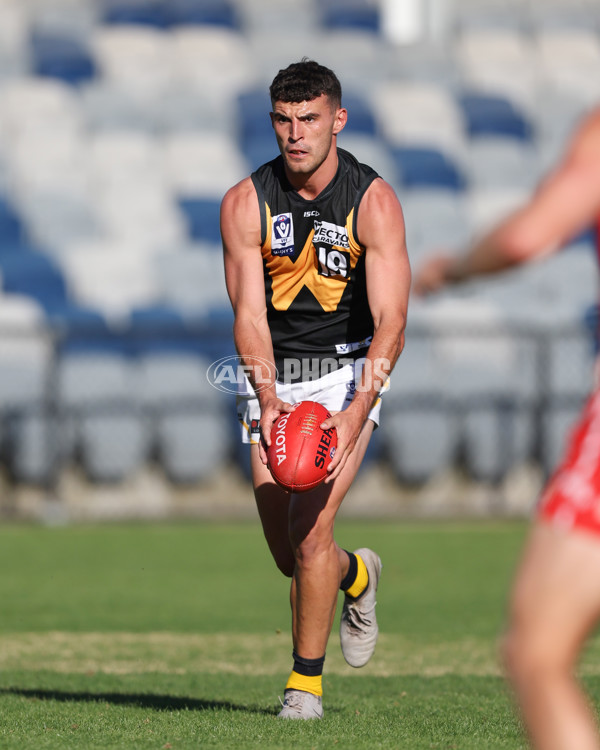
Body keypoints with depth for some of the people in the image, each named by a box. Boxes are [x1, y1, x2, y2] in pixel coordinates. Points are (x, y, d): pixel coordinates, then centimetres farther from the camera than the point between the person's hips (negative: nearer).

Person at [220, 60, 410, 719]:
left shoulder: (373, 202, -16)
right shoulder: (245, 204, -11)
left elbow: (390, 322, -23)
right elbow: (249, 313, -17)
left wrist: (355, 416, -36)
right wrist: (267, 397, -35)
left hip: (348, 373, -3)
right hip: (272, 376, 3)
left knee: (310, 532, -17)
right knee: (288, 557, 6)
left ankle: (305, 683, -1)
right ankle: (357, 576, 42)